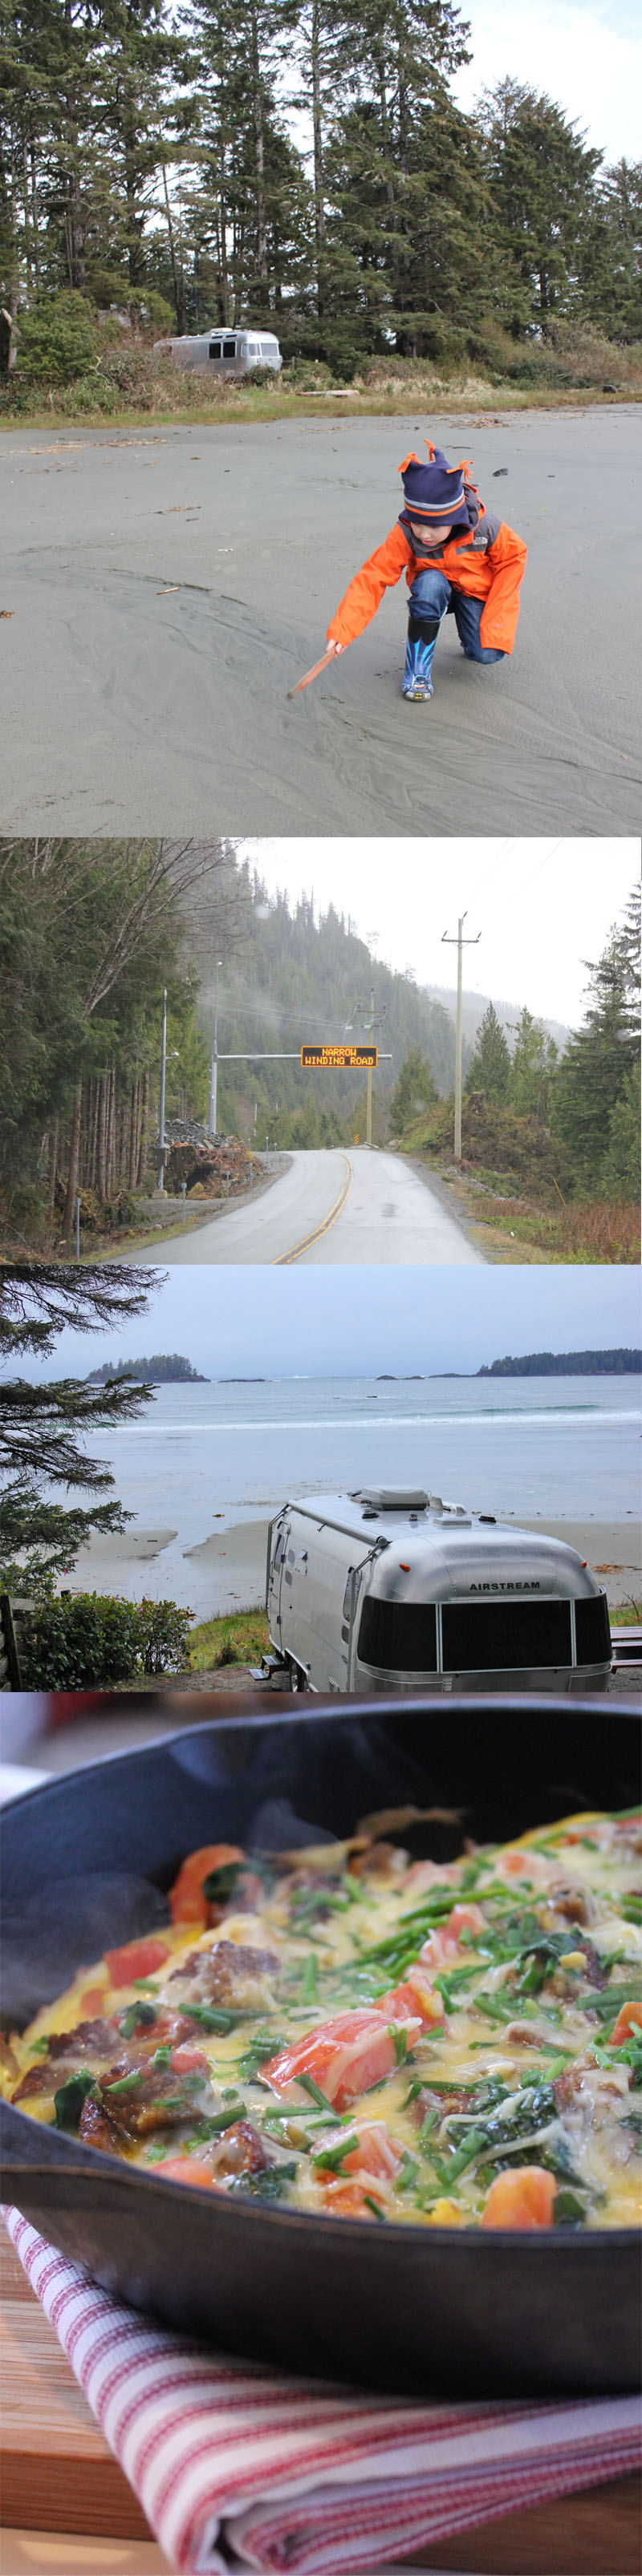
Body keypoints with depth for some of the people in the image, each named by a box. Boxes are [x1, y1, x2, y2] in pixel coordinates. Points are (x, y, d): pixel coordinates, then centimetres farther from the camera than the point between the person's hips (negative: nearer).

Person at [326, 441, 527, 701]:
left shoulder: (485, 529, -27)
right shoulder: (404, 535, -28)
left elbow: (514, 557, -10)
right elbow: (373, 577, -29)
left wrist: (497, 617, -15)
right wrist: (342, 629, -41)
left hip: (475, 590, 0)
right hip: (433, 591, 0)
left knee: (487, 654, -24)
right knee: (430, 581, -38)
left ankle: (470, 633, 17)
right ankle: (417, 667, -21)